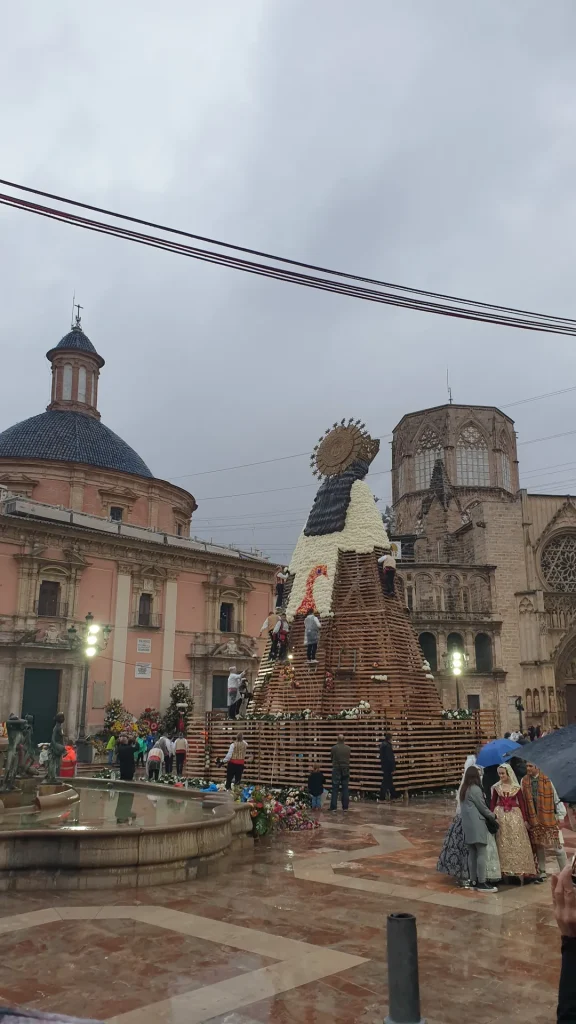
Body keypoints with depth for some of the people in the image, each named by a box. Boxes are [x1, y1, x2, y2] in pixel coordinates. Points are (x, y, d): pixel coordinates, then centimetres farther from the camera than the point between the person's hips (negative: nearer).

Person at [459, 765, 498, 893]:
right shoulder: (475, 789, -13)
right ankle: (481, 883, -6)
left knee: (472, 853, 10)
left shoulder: (463, 789, 13)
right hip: (477, 825, -8)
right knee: (481, 853, -6)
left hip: (467, 825, 8)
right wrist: (493, 817, 9)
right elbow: (483, 807, -8)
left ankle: (473, 881, 12)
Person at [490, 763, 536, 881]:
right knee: (503, 844, 3)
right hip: (500, 816, 1)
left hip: (515, 816, -1)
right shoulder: (496, 787, 4)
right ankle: (505, 870, 7)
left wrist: (525, 819, -4)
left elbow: (522, 803, 2)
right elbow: (492, 803, 5)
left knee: (517, 843, -1)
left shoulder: (516, 787, 1)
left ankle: (519, 870, 4)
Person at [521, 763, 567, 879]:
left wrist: (560, 815, -1)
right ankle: (542, 872, 19)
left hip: (548, 817, -2)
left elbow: (555, 797, -1)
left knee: (557, 845, 0)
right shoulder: (524, 781, 1)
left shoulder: (546, 780, -5)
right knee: (538, 846, 9)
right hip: (533, 819, 2)